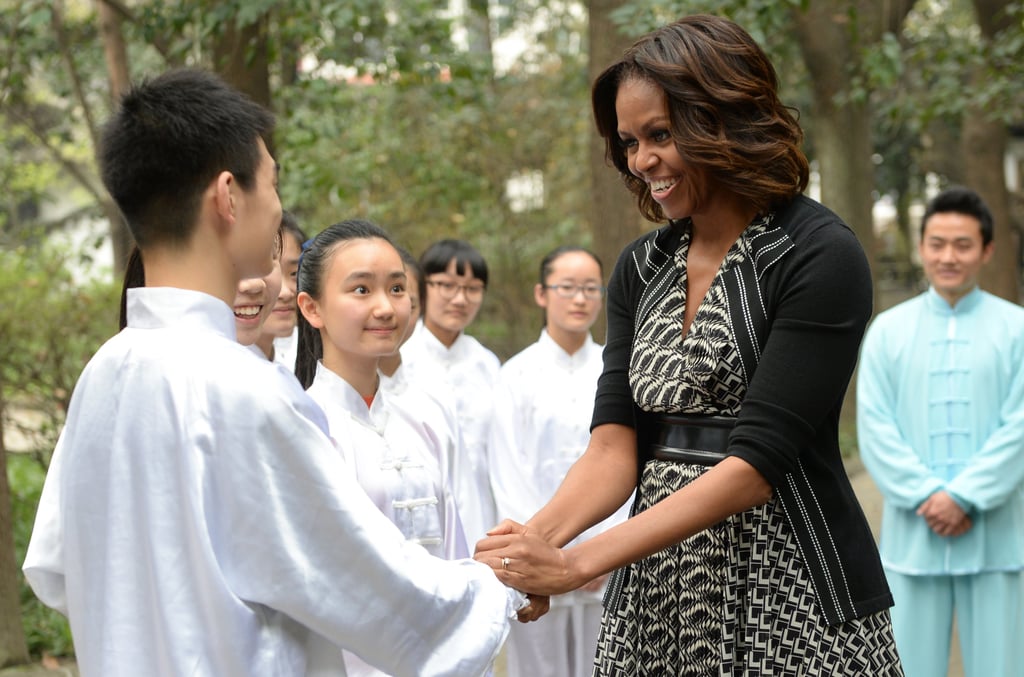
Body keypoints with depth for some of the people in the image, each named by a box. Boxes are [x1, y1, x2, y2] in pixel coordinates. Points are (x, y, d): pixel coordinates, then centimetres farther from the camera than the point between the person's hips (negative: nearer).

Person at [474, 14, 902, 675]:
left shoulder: (820, 255, -11)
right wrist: (537, 537, -20)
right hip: (655, 593, 5)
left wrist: (575, 563, -24)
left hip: (788, 594, -5)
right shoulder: (641, 269, 8)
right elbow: (615, 445, 0)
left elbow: (756, 459, -19)